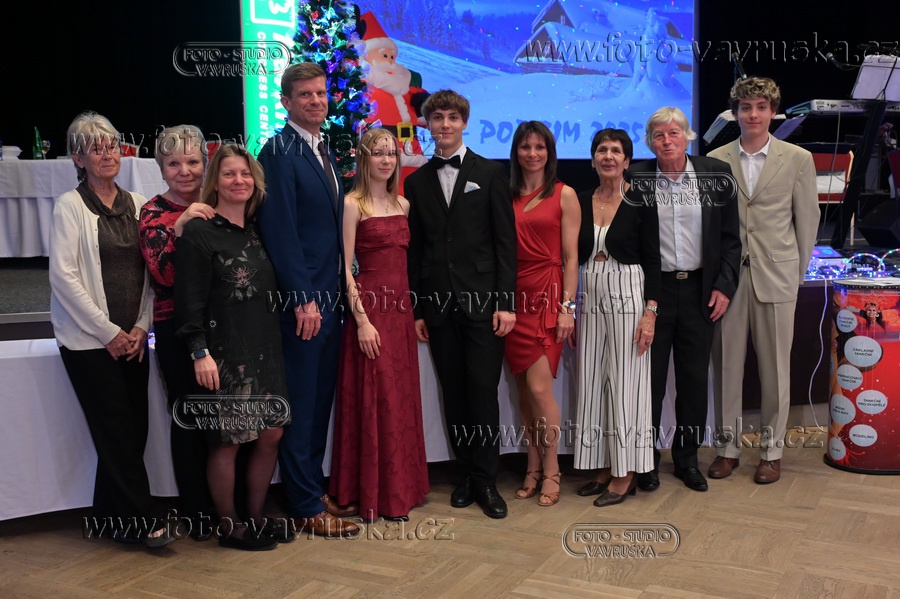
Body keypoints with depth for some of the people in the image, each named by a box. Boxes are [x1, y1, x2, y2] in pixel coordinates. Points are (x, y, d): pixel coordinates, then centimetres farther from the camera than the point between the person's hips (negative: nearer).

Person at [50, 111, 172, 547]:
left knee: (134, 430, 6)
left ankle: (111, 517, 22)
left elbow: (149, 271, 9)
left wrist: (140, 327, -1)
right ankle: (141, 521, 8)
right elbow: (63, 276, -10)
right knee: (119, 431, -3)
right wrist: (109, 332, -11)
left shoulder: (136, 204, 9)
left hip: (131, 338, 5)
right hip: (89, 341, -5)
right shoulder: (70, 206, -4)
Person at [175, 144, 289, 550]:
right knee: (229, 441, 1)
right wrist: (200, 352, -18)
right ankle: (229, 527, 18)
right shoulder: (199, 232, -8)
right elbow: (190, 299, -12)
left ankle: (256, 518, 26)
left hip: (265, 350, 7)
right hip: (225, 354, -7)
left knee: (271, 435, 9)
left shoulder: (257, 231, 12)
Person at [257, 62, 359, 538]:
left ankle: (315, 491, 27)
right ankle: (306, 509, 11)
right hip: (300, 301, -8)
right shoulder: (279, 152, -11)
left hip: (327, 298, 9)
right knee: (300, 405, 1)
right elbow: (280, 231, -17)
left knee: (320, 401, 15)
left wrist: (337, 291, 13)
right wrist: (303, 299, -20)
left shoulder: (324, 153, 16)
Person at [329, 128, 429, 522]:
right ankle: (376, 494, 10)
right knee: (376, 401, -1)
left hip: (401, 306, 6)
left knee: (402, 399, 11)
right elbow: (345, 267, -10)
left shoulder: (403, 204, 13)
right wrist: (362, 319, -16)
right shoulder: (353, 204, -6)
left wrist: (415, 310, 9)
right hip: (370, 306, -6)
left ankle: (402, 486, 23)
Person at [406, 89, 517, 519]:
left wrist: (505, 301, -8)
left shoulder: (489, 173, 4)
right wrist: (417, 310, 6)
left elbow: (505, 241, 0)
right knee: (454, 395, 7)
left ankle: (486, 481, 7)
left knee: (483, 391, -3)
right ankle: (467, 473, 19)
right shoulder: (417, 182, 12)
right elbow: (415, 250, 10)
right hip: (438, 305, 3)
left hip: (483, 302, -3)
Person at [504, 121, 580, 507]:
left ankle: (550, 471, 6)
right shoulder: (505, 196, 12)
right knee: (523, 389, 6)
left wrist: (567, 306, -8)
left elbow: (570, 257, -1)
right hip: (513, 297, 4)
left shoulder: (564, 195, 2)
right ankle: (533, 467, 18)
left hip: (547, 294, -3)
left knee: (539, 386, -10)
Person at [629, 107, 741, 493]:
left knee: (694, 379, 10)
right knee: (650, 378, 5)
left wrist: (724, 286, -2)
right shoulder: (636, 178, -3)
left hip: (700, 291, 2)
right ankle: (647, 461, 19)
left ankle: (687, 458, 25)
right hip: (652, 290, -1)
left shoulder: (716, 174, 1)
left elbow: (730, 237, 5)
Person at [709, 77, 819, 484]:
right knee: (727, 364, 6)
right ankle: (728, 446, 18)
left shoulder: (798, 159, 3)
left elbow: (808, 218, 6)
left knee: (775, 367, 5)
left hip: (775, 276, -1)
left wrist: (797, 272, 7)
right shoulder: (715, 160, 5)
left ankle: (772, 450, 18)